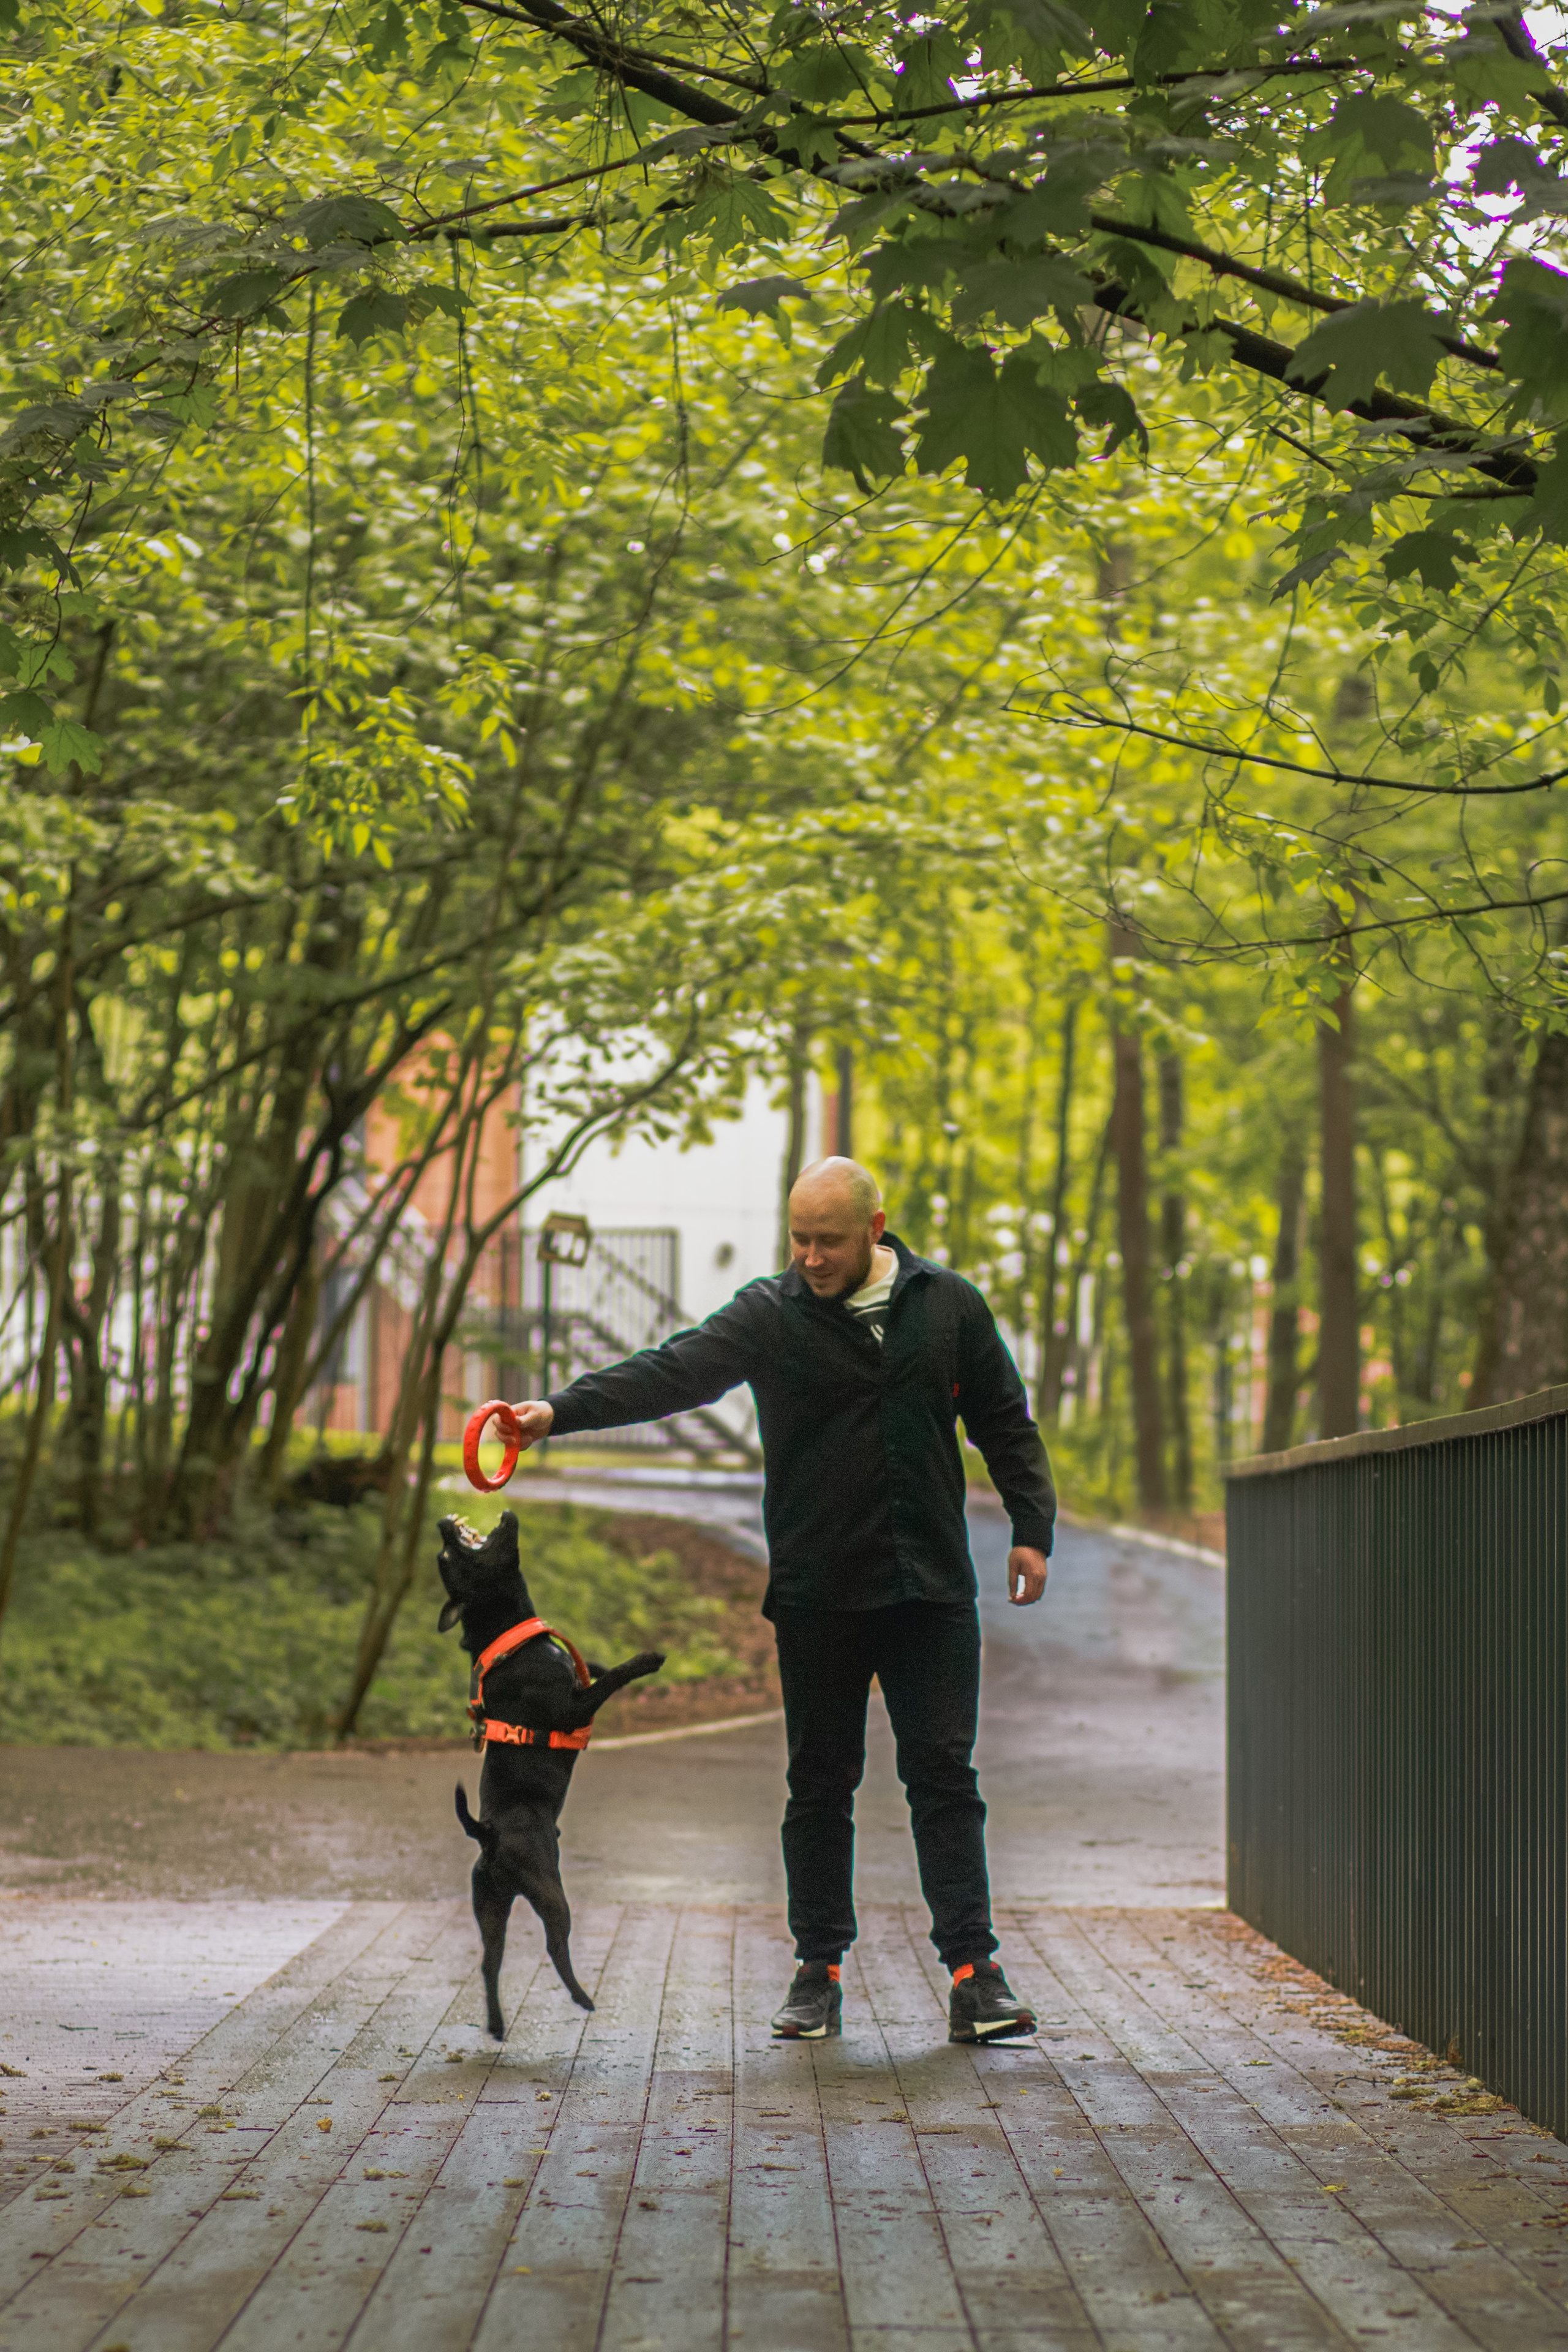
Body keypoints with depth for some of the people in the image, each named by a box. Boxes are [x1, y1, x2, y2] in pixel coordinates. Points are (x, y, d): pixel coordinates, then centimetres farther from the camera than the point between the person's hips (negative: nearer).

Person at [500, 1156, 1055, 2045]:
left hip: (932, 1588, 0)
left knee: (944, 1773, -1)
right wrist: (560, 1411, -29)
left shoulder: (949, 1305, 3)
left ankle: (974, 1972, 1)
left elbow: (1005, 1421, 12)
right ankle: (820, 1971, 15)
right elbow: (674, 1373, -15)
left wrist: (1032, 1529, 7)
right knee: (821, 1782, 6)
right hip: (817, 1595, 0)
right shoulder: (770, 1316, -2)